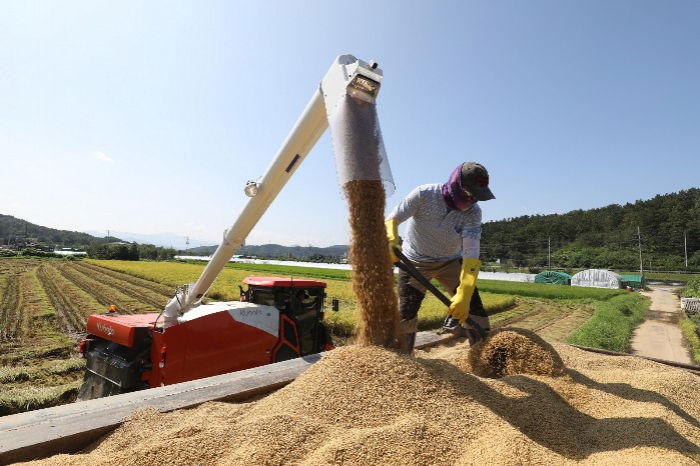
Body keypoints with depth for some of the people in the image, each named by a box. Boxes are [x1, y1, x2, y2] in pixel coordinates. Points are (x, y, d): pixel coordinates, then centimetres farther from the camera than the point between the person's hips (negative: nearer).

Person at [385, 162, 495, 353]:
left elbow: (471, 254, -27)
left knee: (475, 312, -5)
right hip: (414, 262, -2)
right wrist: (391, 242, -46)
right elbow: (392, 219, -23)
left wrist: (464, 295, -39)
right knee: (405, 316, -5)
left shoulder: (473, 212, -21)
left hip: (450, 262, 2)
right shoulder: (424, 194, -26)